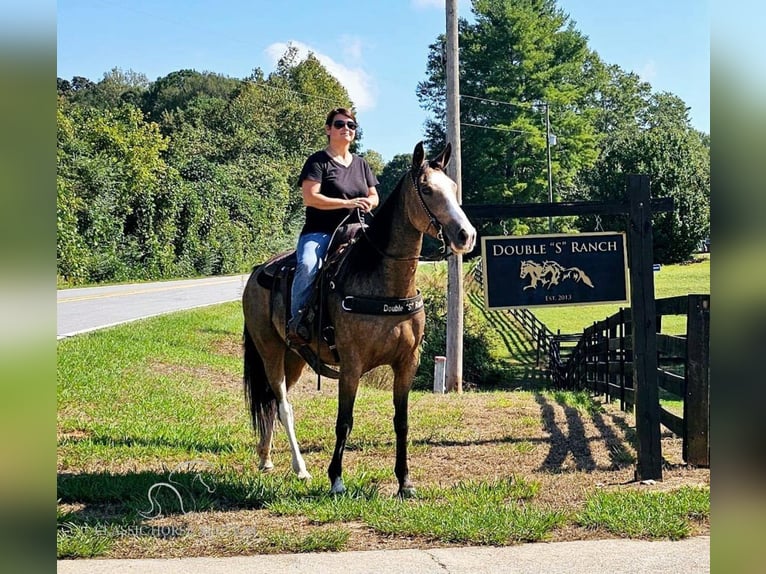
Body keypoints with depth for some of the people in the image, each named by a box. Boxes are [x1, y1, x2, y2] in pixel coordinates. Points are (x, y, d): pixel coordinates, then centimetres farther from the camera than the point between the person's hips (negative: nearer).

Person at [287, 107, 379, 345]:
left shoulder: (361, 164, 21)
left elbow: (374, 196, 24)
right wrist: (347, 203, -16)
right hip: (319, 232, -5)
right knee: (308, 265, -35)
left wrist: (368, 203, -2)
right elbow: (310, 198, -10)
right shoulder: (318, 161, 2)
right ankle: (296, 320, -22)